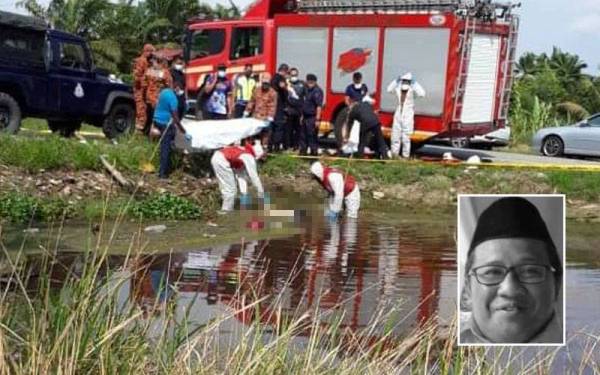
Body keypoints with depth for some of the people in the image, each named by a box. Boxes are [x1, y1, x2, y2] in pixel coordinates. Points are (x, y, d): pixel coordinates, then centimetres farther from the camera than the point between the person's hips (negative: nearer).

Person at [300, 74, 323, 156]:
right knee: (303, 135, 15)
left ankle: (314, 152, 1)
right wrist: (302, 115, 21)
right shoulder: (307, 90, 14)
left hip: (312, 118, -9)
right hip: (306, 117, 9)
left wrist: (317, 119, -26)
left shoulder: (317, 91, -16)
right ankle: (302, 151, 24)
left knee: (312, 136, -6)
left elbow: (319, 106, -22)